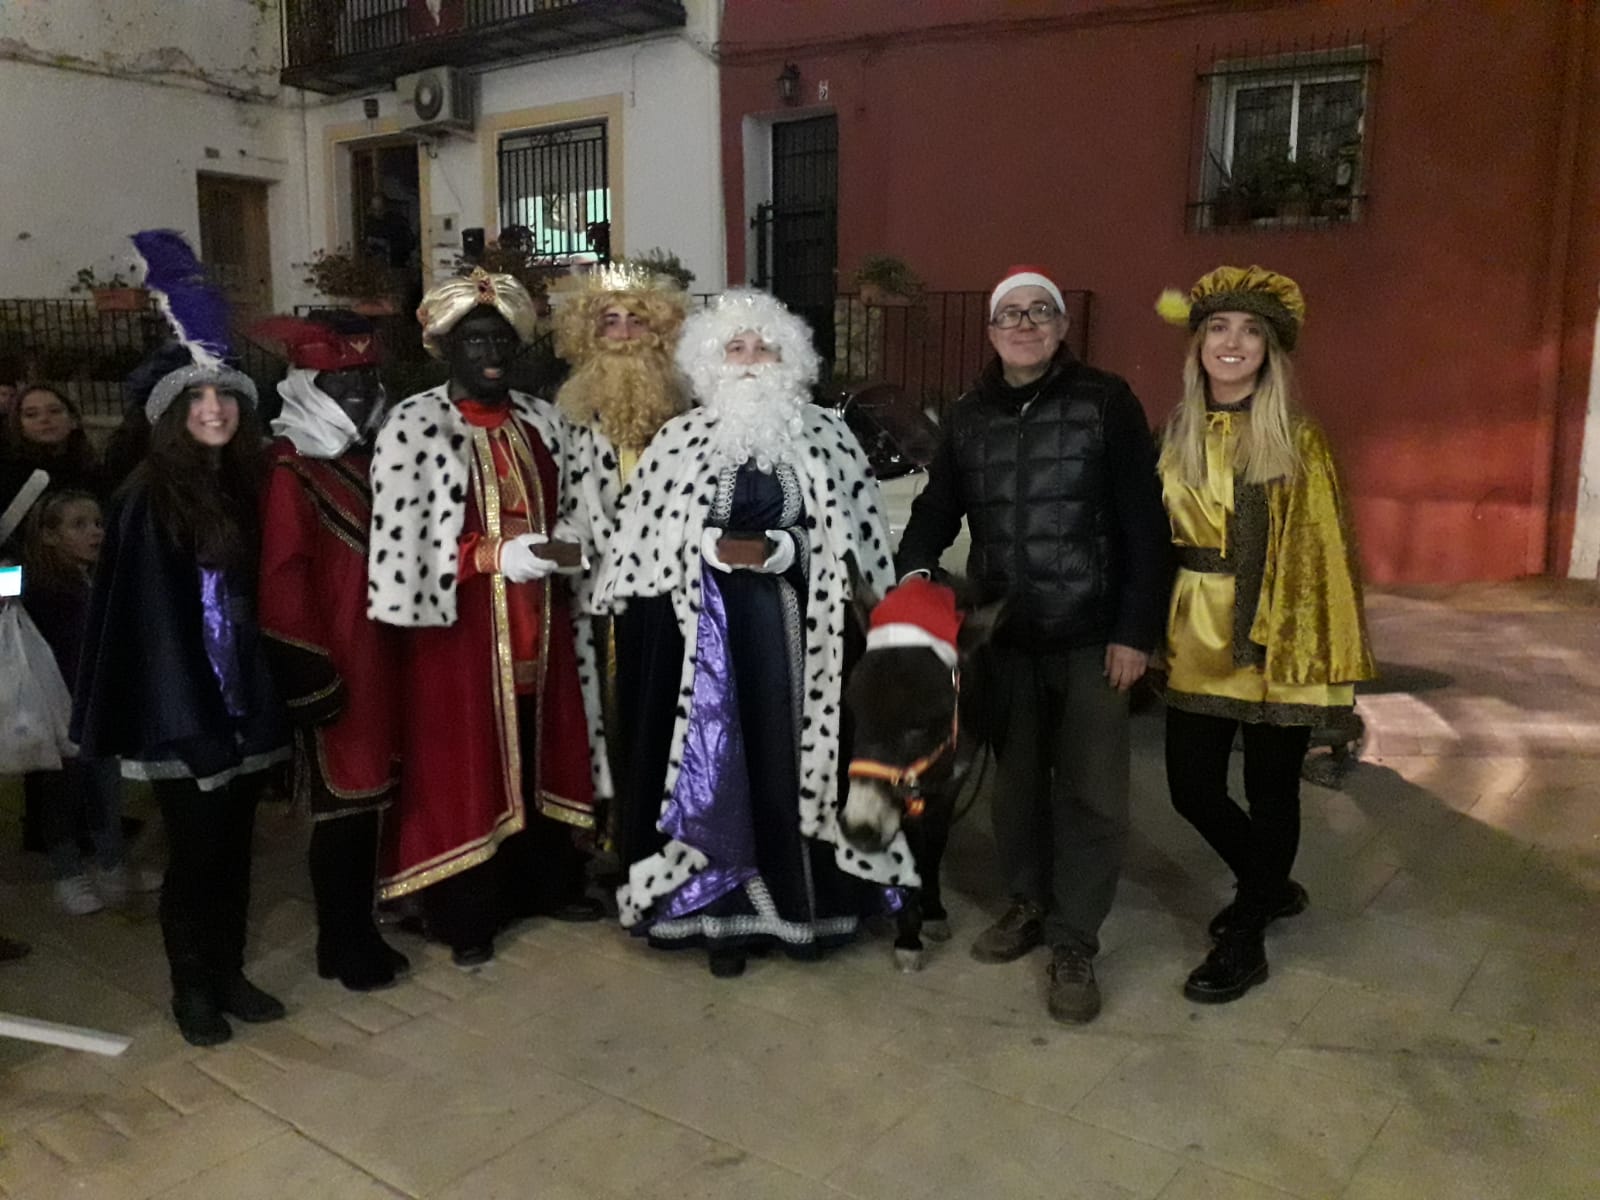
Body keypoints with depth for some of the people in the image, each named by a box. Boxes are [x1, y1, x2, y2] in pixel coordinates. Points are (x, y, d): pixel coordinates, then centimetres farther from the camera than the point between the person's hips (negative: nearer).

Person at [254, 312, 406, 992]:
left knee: (368, 796, 15)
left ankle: (358, 932, 28)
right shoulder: (291, 469, -12)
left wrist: (400, 647, 13)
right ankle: (343, 946, 16)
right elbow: (282, 577, -17)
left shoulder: (369, 458, 12)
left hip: (378, 657, 8)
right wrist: (309, 668, -19)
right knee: (341, 804, 1)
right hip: (333, 666, -8)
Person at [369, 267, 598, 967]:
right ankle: (466, 914, 16)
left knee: (539, 752, 15)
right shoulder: (413, 426, -9)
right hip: (461, 623, -5)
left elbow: (565, 512, 16)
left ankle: (547, 882, 31)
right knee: (463, 762, 3)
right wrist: (498, 554, -21)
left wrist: (562, 548, -6)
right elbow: (402, 539, -14)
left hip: (536, 619, 5)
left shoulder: (541, 422, 8)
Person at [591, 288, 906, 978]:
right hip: (706, 625, 0)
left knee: (791, 758, 4)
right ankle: (722, 909, 15)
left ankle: (803, 900, 19)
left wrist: (774, 551, -12)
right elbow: (651, 539, 2)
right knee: (714, 762, 3)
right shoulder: (680, 440, 2)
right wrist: (718, 548, -10)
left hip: (796, 625, 1)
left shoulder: (826, 437, 4)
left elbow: (848, 538, 0)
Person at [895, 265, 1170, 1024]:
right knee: (1015, 780, 16)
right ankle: (1028, 904, 36)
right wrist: (912, 573, -8)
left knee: (1091, 795, 2)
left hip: (1091, 637, -3)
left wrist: (1135, 629, -11)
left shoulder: (1105, 402, -4)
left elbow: (1144, 525, -6)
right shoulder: (969, 418, 9)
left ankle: (1074, 944, 16)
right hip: (1004, 637, 4)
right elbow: (936, 511, 12)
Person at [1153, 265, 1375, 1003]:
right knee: (1192, 787, 8)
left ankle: (1246, 942, 23)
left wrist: (1329, 655, -10)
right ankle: (1271, 887, 37)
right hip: (1198, 636, 4)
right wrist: (1154, 630, 6)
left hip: (1278, 639, -4)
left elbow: (1322, 547, -5)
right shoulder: (1176, 436, 6)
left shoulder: (1297, 439, -4)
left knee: (1269, 789, 6)